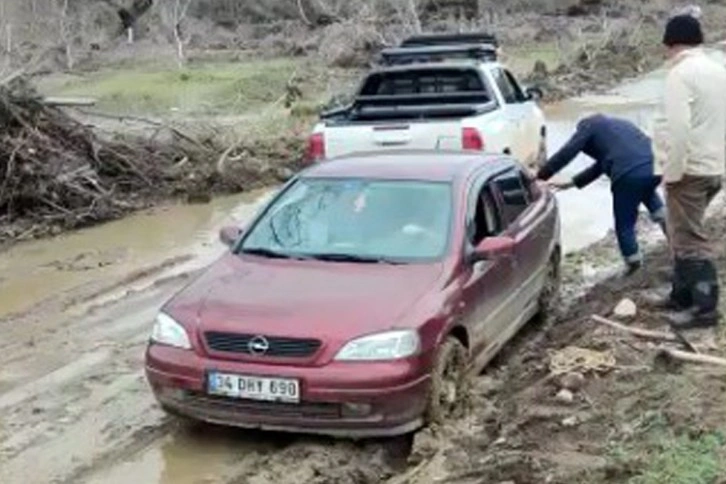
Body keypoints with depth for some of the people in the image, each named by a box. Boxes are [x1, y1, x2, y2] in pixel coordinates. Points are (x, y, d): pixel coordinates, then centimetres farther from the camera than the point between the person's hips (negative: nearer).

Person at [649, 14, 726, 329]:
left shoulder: (681, 73, -15)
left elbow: (678, 127, -24)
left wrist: (672, 171, -18)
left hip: (689, 169, -9)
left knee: (690, 239, -5)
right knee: (685, 235, 18)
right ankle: (682, 295, 25)